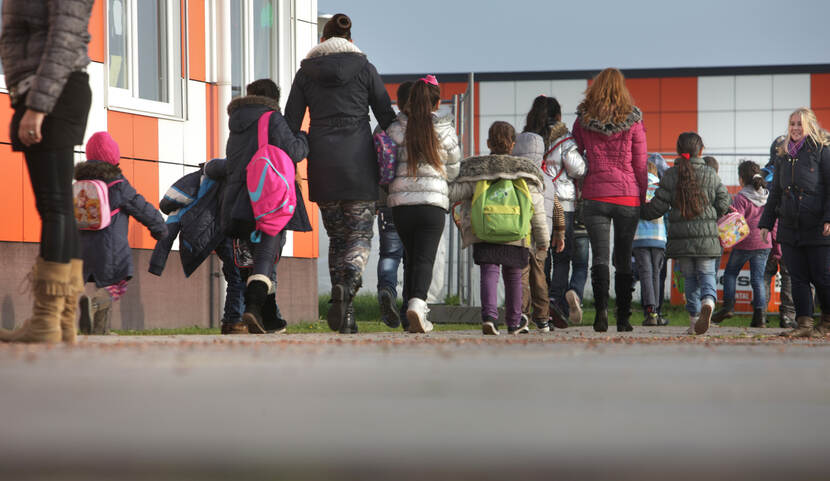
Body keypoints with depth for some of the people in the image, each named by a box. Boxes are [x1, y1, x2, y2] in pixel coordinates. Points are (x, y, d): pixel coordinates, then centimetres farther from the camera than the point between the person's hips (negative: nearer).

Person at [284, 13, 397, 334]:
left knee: (337, 237, 12)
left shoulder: (306, 72, 9)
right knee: (360, 237, 4)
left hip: (322, 163, 2)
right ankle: (348, 285, -29)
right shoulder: (363, 68, 4)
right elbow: (387, 118, 1)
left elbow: (290, 124, 5)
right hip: (358, 161, -2)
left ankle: (345, 318, 3)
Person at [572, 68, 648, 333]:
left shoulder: (583, 121, 2)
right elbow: (640, 166, 2)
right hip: (628, 197, 0)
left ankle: (601, 306, -24)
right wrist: (642, 199, 11)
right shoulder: (633, 122, 0)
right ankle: (623, 318, 9)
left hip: (595, 196, 0)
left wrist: (578, 190, 18)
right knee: (623, 259, 8)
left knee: (600, 257, -2)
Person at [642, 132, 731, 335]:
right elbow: (724, 202, 4)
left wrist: (642, 212, 16)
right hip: (707, 235, 0)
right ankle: (708, 301, -26)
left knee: (690, 278, 10)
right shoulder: (711, 174, 3)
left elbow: (658, 206, -2)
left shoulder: (671, 175, -1)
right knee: (707, 274, 4)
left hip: (681, 238, 0)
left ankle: (694, 319, 4)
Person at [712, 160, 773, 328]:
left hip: (744, 244, -5)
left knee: (730, 273, 14)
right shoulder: (767, 197, 7)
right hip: (764, 244, 5)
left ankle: (728, 306, 7)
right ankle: (760, 314, -3)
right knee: (758, 278, 6)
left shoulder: (741, 198, -11)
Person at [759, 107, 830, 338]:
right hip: (789, 228, 6)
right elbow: (775, 192, 23)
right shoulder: (783, 155, 16)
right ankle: (804, 323, 1)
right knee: (798, 278, 1)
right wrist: (766, 222, 18)